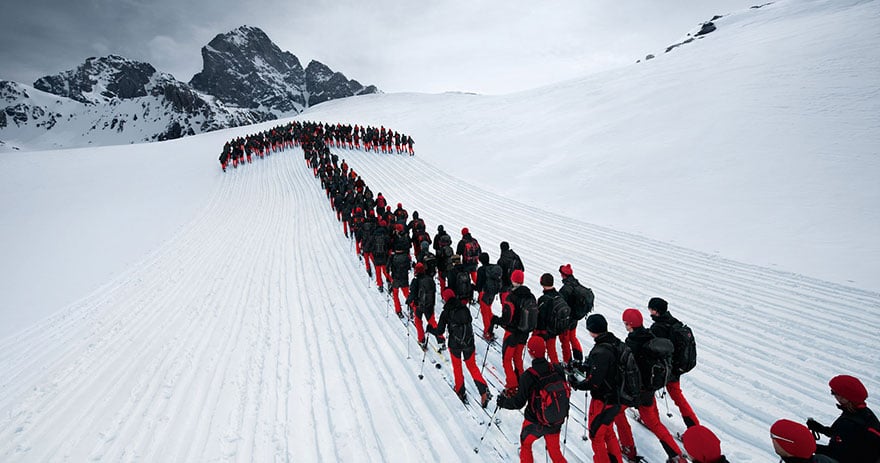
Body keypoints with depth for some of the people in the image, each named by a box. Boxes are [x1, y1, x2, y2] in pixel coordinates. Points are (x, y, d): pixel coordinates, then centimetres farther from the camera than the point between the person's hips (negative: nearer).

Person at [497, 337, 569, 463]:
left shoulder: (527, 376, -27)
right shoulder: (557, 369, -13)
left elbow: (518, 403, -18)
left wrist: (503, 402, 1)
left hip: (535, 423, -4)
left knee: (525, 444, 25)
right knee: (554, 451, 23)